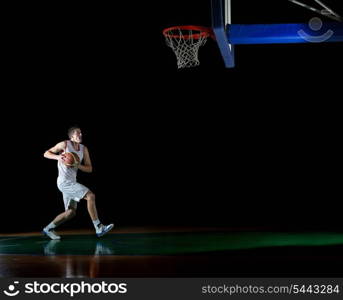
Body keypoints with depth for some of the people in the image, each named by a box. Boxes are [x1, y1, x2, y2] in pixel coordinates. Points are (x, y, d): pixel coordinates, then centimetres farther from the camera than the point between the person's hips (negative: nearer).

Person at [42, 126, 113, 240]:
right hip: (64, 182, -8)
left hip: (71, 182, 8)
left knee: (71, 212, 10)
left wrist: (78, 165, -11)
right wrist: (58, 157, -19)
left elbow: (89, 169, 8)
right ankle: (99, 228, -19)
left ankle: (48, 229, 21)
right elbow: (46, 153, 0)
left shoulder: (84, 149, 10)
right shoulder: (65, 144, -5)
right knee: (90, 196, -19)